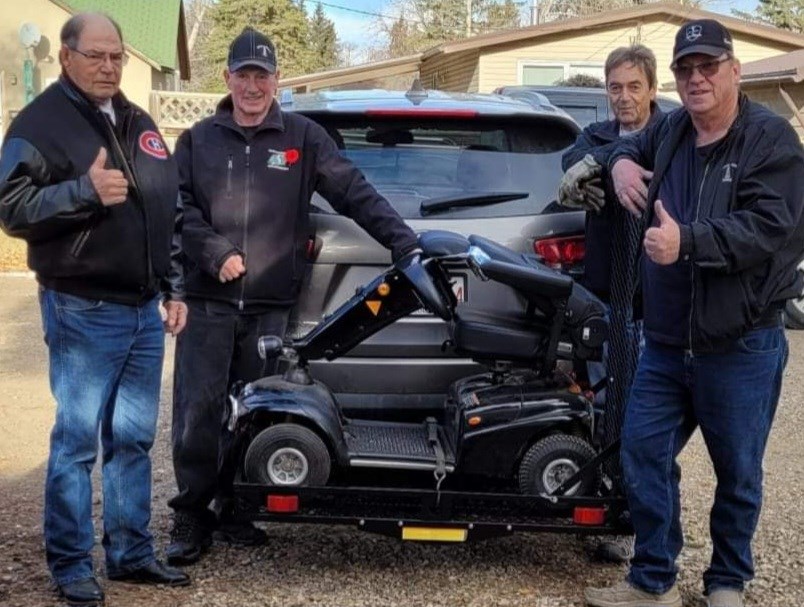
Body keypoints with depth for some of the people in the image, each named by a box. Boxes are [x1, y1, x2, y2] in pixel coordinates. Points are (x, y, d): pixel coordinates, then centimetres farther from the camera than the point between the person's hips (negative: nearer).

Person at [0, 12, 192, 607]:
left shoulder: (139, 123, 16)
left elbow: (171, 212, 20)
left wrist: (174, 290, 15)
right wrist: (85, 191, -26)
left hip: (144, 312, 7)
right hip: (82, 314, -6)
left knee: (134, 441, 12)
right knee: (77, 441, -1)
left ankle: (131, 552, 23)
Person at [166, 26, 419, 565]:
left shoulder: (304, 137, 6)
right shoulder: (198, 140, 9)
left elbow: (354, 193, 1)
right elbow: (179, 206, 3)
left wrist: (406, 244, -8)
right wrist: (216, 254, -11)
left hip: (271, 304, 1)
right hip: (209, 300, 0)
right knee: (199, 410, -3)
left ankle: (231, 509, 21)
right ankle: (191, 515, 9)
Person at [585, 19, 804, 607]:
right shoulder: (668, 132, 8)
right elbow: (629, 144, 32)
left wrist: (687, 240, -33)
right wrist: (620, 161, 7)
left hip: (742, 348, -5)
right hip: (665, 342, 6)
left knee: (737, 472, 9)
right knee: (643, 453, 6)